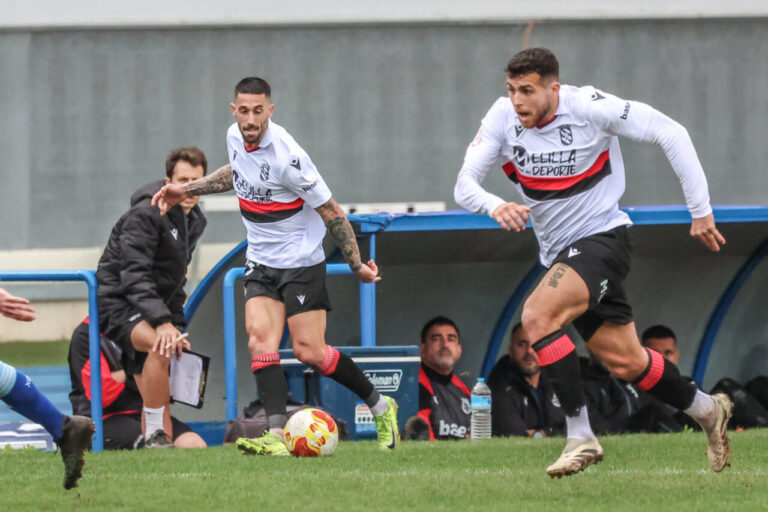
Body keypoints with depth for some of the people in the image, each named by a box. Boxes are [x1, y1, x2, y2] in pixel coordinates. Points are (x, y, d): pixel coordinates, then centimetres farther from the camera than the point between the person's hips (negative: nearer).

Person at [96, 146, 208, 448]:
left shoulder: (195, 222, 10)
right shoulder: (145, 215, -18)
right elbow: (134, 276, -25)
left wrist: (177, 320, 14)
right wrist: (162, 322, -35)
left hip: (156, 306, 9)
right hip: (118, 303, -9)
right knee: (161, 344, -35)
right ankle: (154, 437, -31)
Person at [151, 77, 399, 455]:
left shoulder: (287, 157, -25)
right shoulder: (235, 137, -3)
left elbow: (330, 211, -16)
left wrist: (357, 265, -12)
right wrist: (187, 190, 19)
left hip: (301, 262, -6)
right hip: (261, 262, 6)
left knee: (309, 352, -7)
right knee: (260, 338, -14)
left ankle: (380, 407, 15)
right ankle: (277, 436, -23)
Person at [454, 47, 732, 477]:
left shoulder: (588, 107, -18)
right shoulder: (503, 118, -5)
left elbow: (671, 134, -13)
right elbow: (465, 184, -10)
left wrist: (701, 211, -12)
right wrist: (495, 206, -34)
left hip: (603, 237, -6)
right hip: (560, 251, 6)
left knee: (537, 314, -28)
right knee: (625, 362, 10)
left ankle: (580, 436, -25)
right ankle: (707, 410, 35)